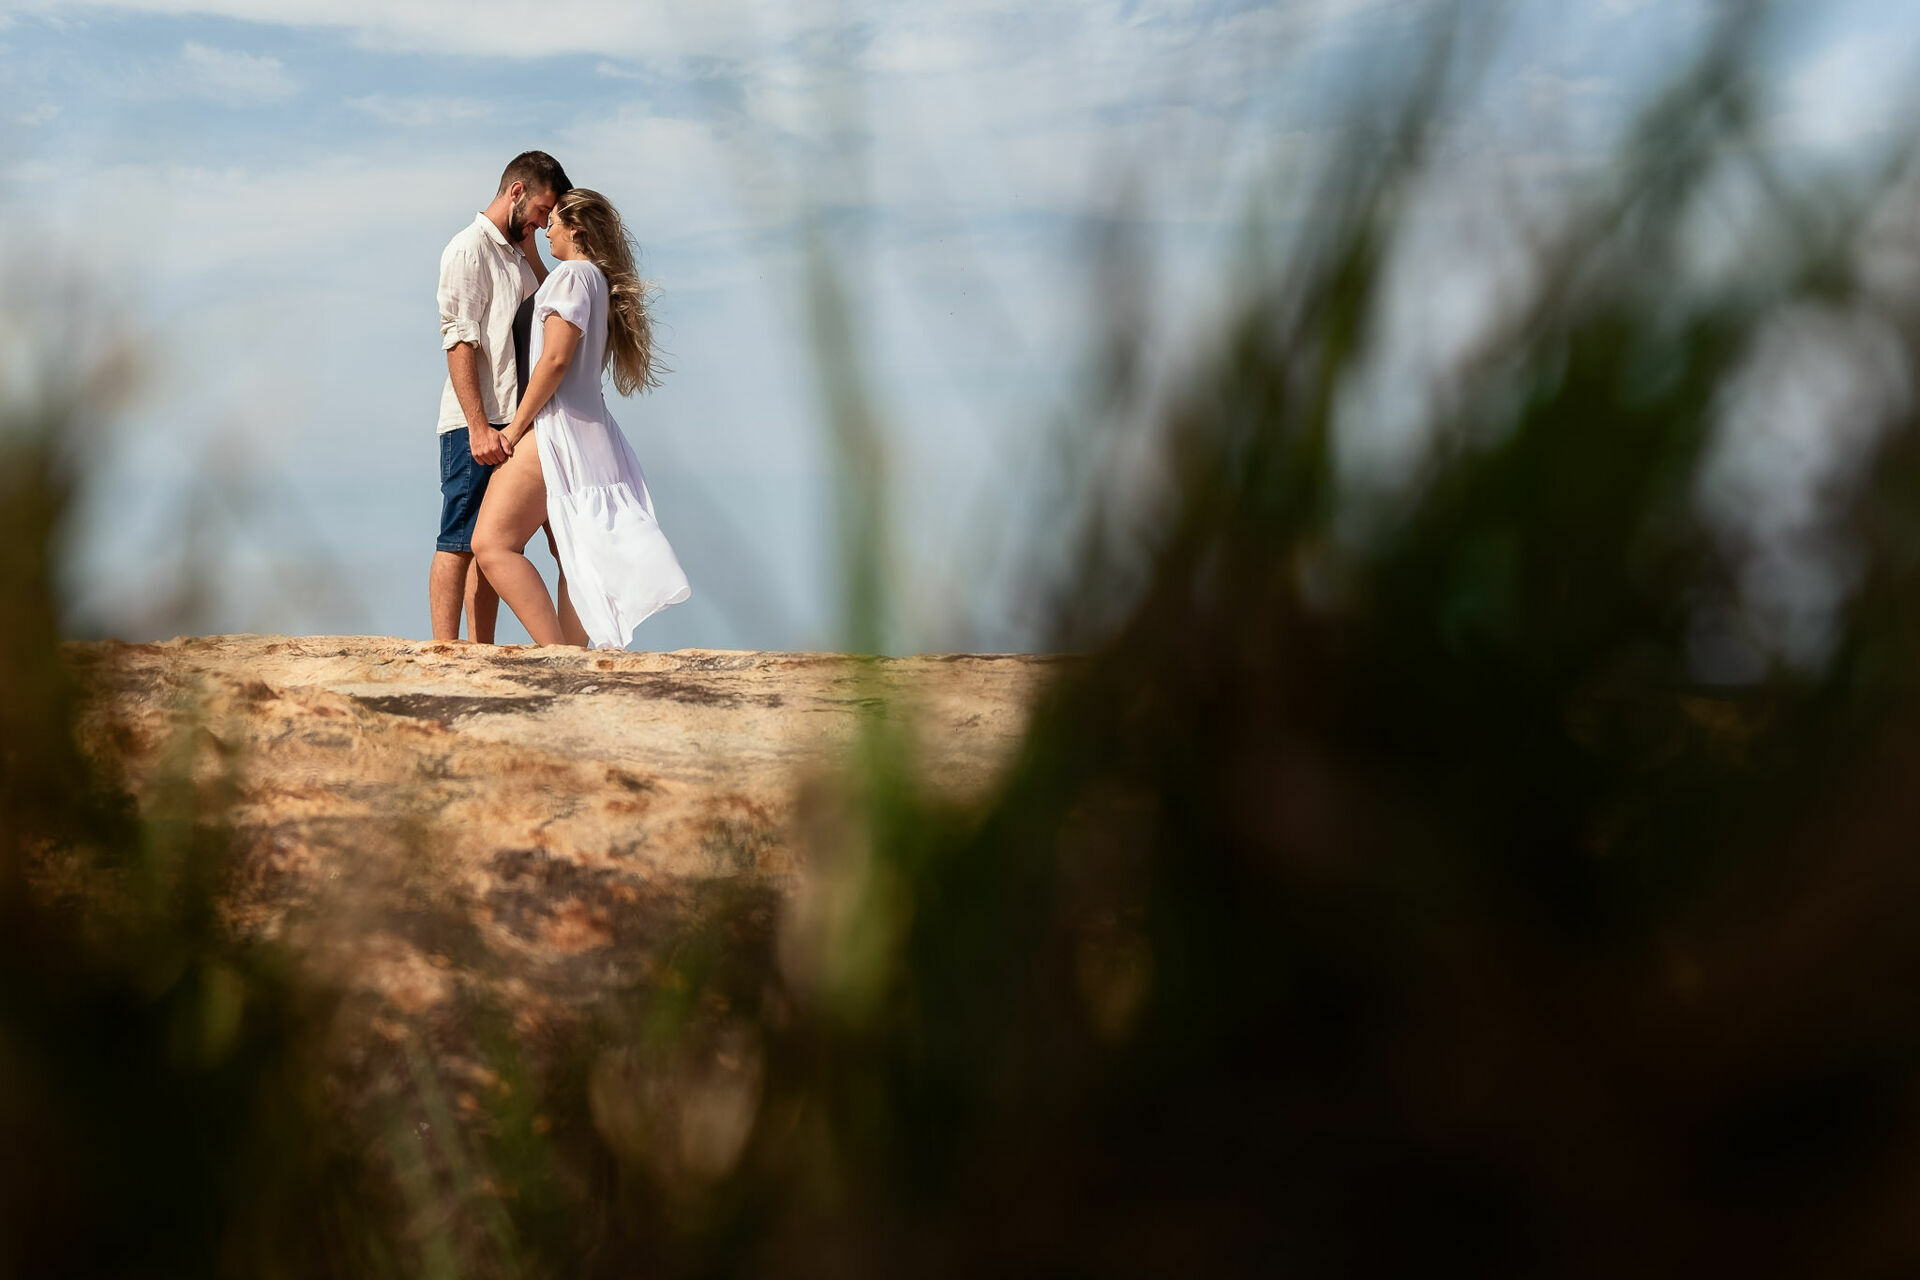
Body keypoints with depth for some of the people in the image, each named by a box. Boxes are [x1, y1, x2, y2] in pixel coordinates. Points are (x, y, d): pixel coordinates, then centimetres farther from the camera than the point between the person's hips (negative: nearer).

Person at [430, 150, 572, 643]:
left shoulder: (514, 252, 20)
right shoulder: (470, 248, -8)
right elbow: (459, 343, -15)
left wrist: (528, 243, 10)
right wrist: (479, 426, -21)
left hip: (509, 424, 9)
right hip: (474, 424, -9)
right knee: (458, 543, -9)